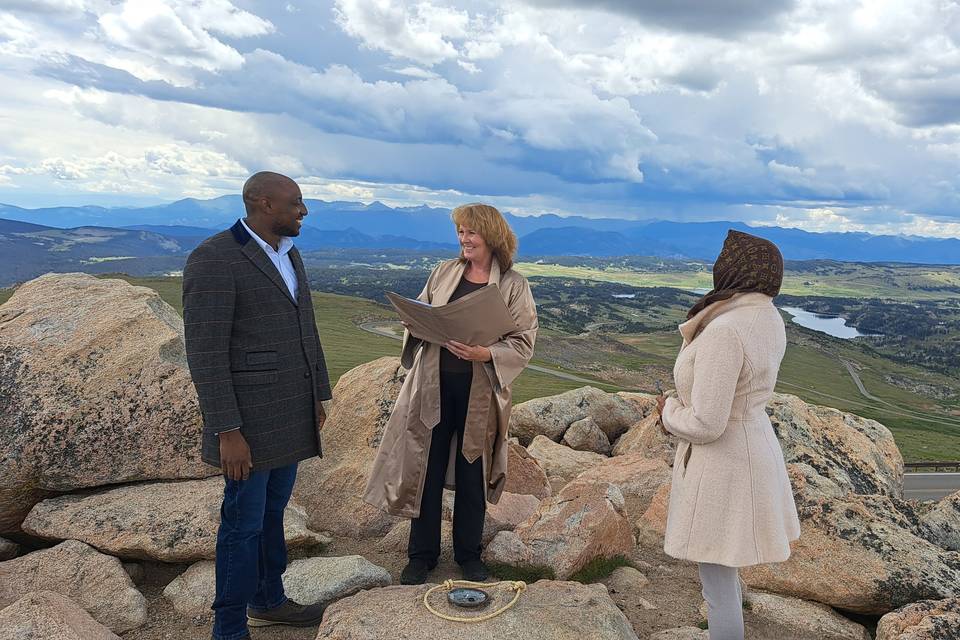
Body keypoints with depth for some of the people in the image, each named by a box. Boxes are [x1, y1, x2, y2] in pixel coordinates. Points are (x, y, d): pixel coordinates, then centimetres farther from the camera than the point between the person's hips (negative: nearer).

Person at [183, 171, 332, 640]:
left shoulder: (289, 254, 10)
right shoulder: (213, 259, -17)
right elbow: (205, 352, -19)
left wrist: (318, 395, 16)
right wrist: (227, 432, -20)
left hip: (290, 413, 8)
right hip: (249, 417, -8)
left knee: (274, 510, 19)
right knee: (244, 522, 4)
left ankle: (268, 601, 37)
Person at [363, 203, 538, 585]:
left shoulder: (513, 285, -3)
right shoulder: (443, 273, 6)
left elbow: (523, 342, -7)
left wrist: (485, 354, -23)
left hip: (480, 392, -2)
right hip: (434, 385, 2)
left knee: (472, 473, 11)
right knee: (427, 468, 8)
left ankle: (468, 553, 30)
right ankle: (421, 554, 25)